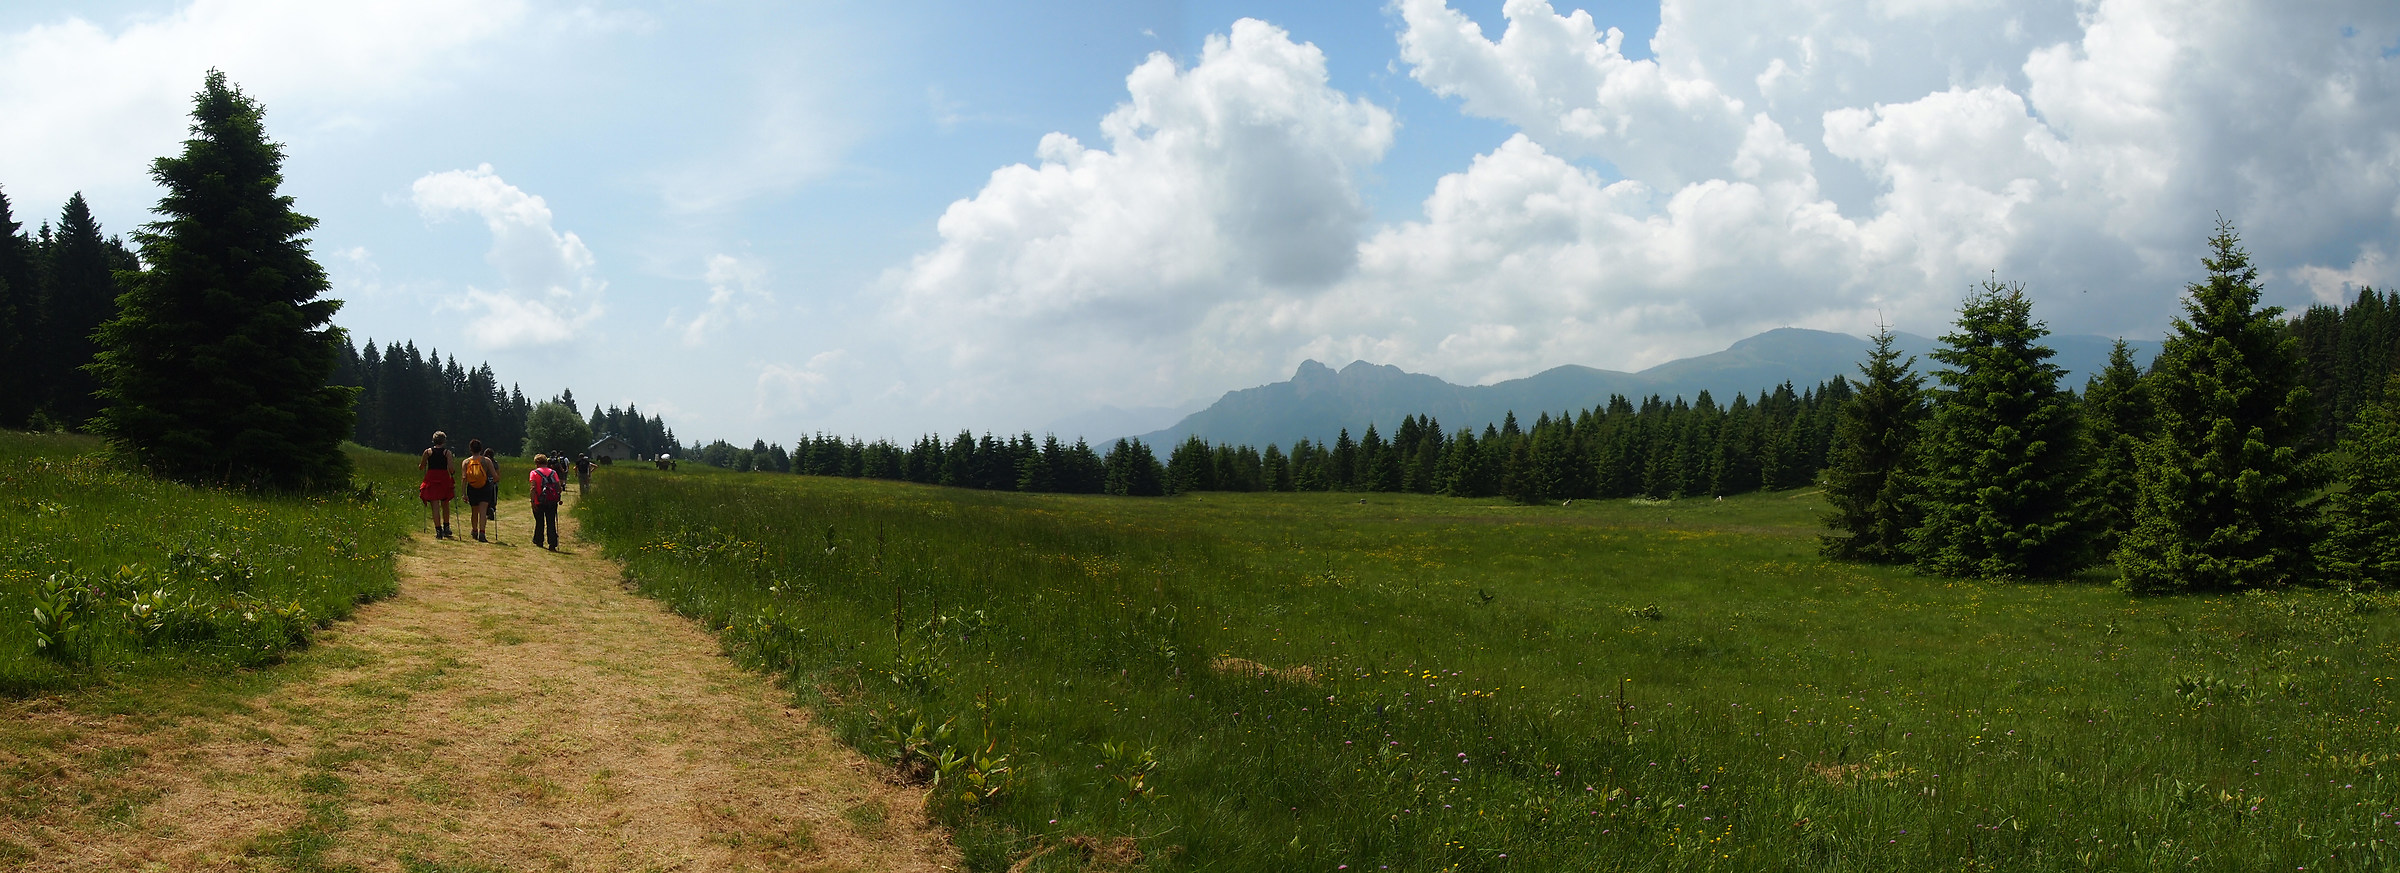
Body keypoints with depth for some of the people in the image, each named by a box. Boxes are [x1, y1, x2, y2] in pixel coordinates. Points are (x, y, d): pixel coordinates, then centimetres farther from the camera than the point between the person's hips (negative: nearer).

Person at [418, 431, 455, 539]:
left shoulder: (428, 452, 1)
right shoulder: (447, 452, -2)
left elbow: (421, 467, 5)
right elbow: (450, 468, -10)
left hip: (431, 480, 0)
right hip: (444, 480, 0)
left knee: (435, 507, 0)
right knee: (445, 505, 17)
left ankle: (438, 530, -5)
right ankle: (446, 527, 21)